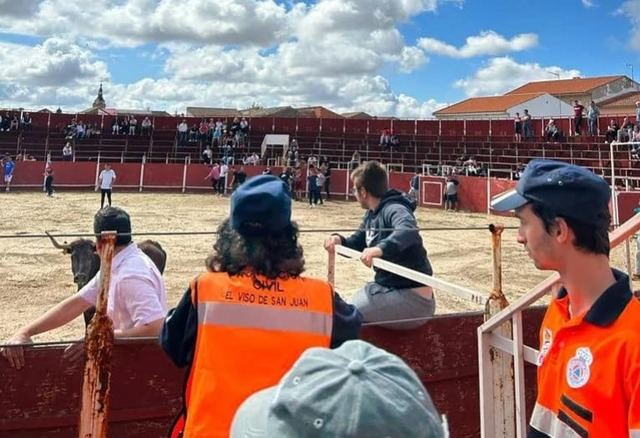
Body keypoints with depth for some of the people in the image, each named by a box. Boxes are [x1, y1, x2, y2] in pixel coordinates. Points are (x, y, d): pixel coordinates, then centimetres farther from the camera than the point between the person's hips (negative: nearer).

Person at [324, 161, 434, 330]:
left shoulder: (394, 209, -20)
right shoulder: (372, 214, 9)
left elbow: (408, 231, -41)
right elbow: (357, 243, 18)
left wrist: (380, 249, -58)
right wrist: (339, 240, -3)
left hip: (412, 298, -10)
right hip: (387, 287, 10)